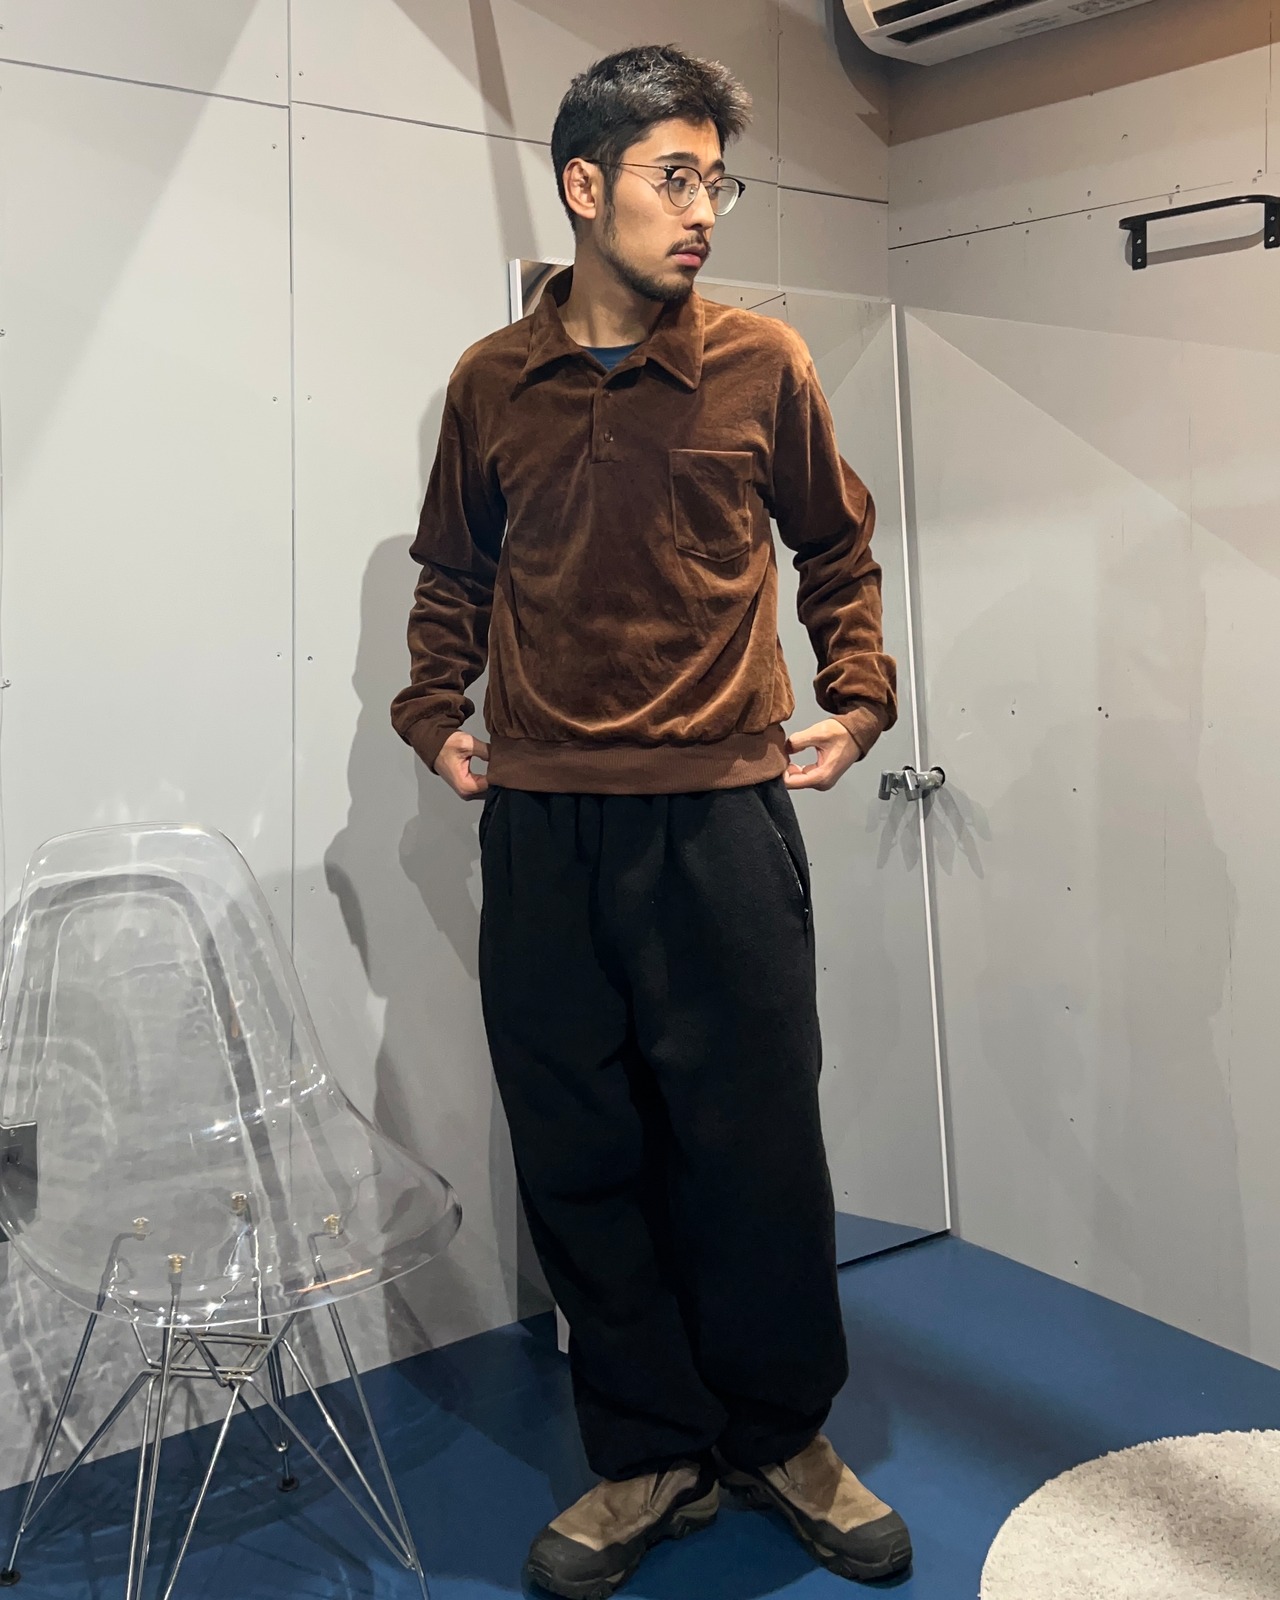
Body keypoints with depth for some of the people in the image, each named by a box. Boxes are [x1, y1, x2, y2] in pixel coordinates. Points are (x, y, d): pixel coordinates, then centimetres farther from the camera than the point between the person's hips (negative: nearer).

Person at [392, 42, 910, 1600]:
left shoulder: (762, 364, 4)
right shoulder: (490, 383, 7)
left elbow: (838, 548, 15)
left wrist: (854, 703, 7)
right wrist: (433, 711, 10)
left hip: (720, 813, -1)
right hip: (538, 826, 2)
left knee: (754, 1145, 5)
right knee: (576, 1156, 6)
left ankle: (782, 1436, 28)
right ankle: (649, 1456, 24)